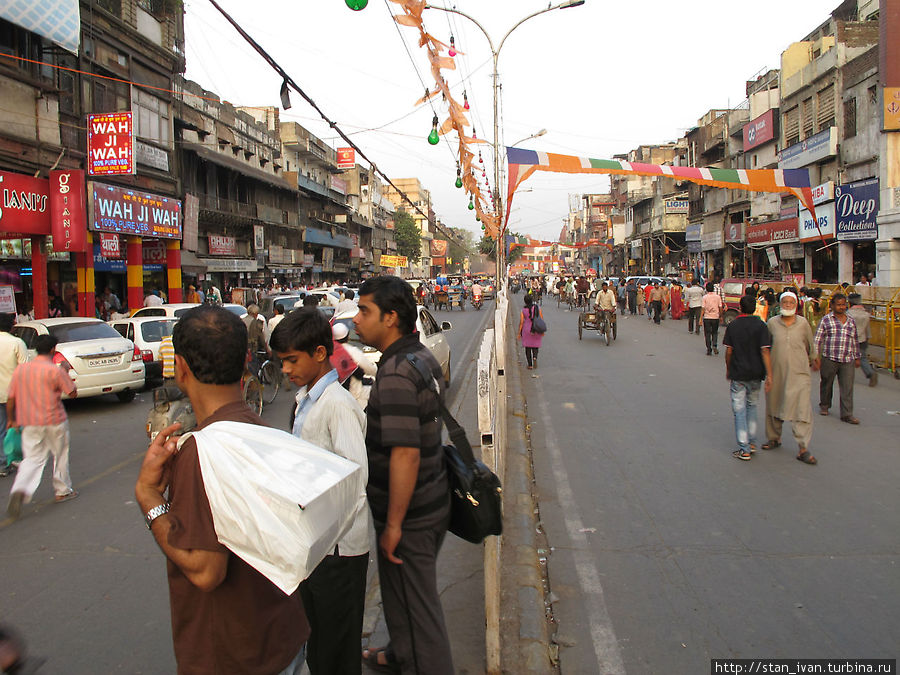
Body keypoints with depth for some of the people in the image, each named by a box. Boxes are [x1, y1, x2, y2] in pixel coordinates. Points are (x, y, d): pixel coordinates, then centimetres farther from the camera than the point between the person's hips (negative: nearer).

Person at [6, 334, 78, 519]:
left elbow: (11, 398, 7)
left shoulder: (20, 369, 2)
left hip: (29, 422, 4)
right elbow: (72, 393, -6)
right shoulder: (55, 371, -13)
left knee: (32, 458, 7)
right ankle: (62, 491, 24)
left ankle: (20, 490, -18)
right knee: (60, 456, 14)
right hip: (54, 421, -4)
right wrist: (66, 375, 8)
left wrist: (11, 419, 19)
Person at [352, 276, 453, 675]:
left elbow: (405, 452, -30)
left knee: (415, 604, 9)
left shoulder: (396, 374, -25)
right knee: (403, 593, 28)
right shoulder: (422, 356, 5)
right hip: (433, 501, 10)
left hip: (410, 513, -10)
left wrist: (393, 525, -23)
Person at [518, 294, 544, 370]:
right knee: (535, 346, 13)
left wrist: (519, 333, -1)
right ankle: (535, 357, -17)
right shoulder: (537, 308, -4)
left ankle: (530, 365, 10)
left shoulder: (523, 310, -7)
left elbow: (521, 322, -7)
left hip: (527, 330, -1)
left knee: (528, 348, 10)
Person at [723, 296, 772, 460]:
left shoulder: (732, 326, -3)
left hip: (737, 374, -1)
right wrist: (769, 374, -11)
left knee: (739, 410, 2)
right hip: (755, 373, 2)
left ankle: (744, 449, 1)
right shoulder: (760, 326, -5)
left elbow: (728, 351, -1)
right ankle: (752, 443, 23)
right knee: (752, 406, 20)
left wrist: (728, 369, 13)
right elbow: (765, 351, -11)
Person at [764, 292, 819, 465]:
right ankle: (774, 438, 32)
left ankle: (803, 448, -4)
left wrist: (813, 360, 31)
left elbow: (810, 345, 17)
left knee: (802, 409, -7)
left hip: (799, 372, -1)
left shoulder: (803, 324, 1)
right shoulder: (772, 323, 1)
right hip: (776, 371, 1)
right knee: (774, 405, 13)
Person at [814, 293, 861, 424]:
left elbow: (855, 341, 22)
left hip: (848, 361, 3)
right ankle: (824, 406, 32)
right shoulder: (826, 320, 1)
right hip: (829, 359, -2)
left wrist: (857, 357, 22)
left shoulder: (851, 322, 14)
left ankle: (847, 414, 0)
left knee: (847, 388, -3)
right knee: (826, 384, 11)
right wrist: (815, 356, -6)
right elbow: (818, 339, 0)